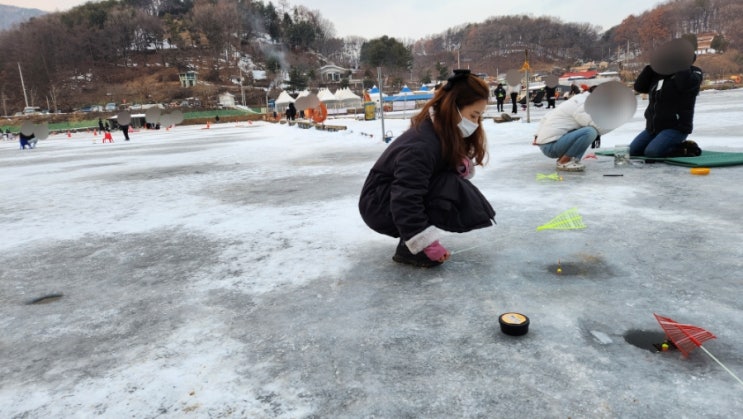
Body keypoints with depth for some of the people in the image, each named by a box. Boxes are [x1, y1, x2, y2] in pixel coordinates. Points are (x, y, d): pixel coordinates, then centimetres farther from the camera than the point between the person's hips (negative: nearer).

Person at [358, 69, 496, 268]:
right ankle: (409, 250, -14)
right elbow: (405, 200, -33)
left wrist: (462, 167, -17)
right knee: (452, 190, -26)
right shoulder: (422, 145, -30)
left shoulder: (447, 132, -2)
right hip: (379, 205, -9)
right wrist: (427, 244, -31)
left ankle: (411, 244, 5)